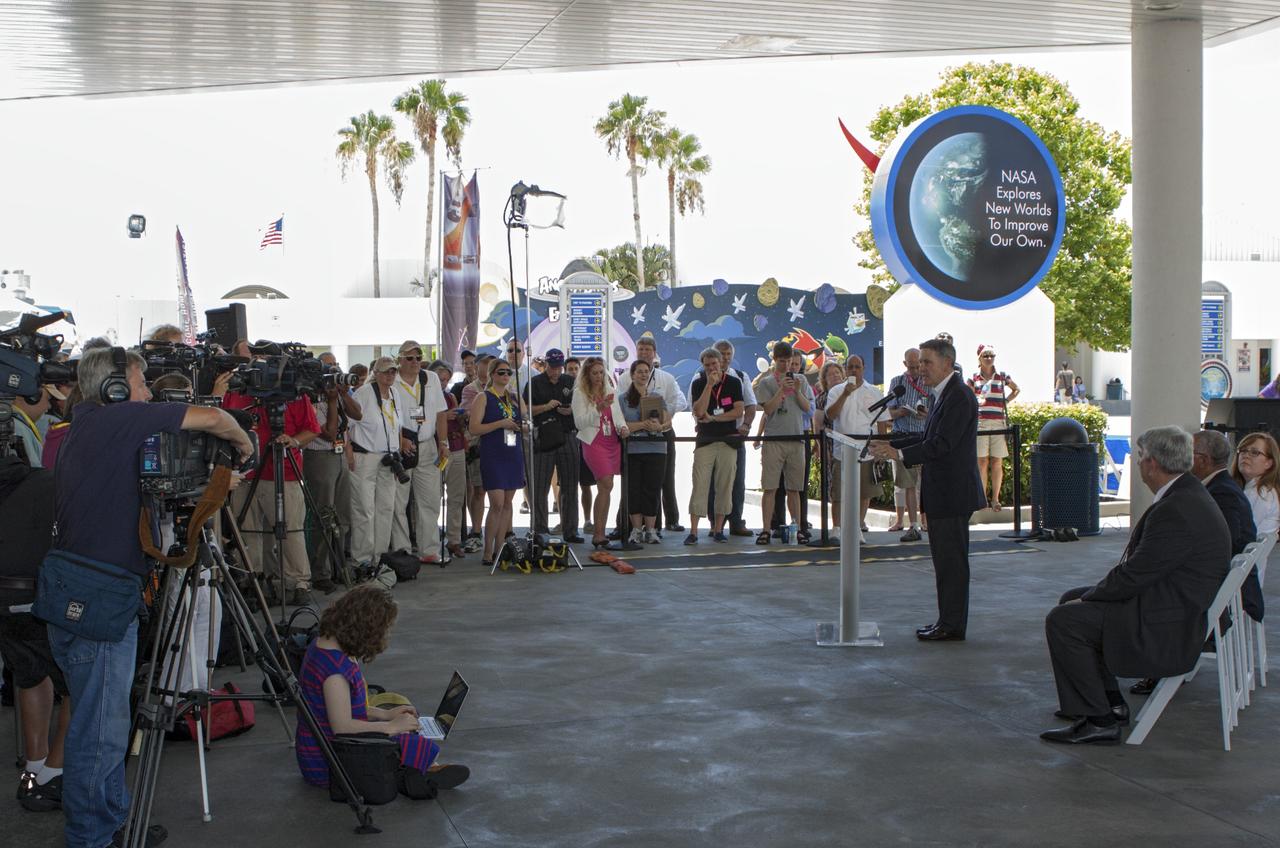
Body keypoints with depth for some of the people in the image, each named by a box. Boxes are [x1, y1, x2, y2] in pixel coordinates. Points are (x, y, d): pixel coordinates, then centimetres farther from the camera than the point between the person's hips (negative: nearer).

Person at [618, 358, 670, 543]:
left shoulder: (658, 397, 13)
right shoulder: (623, 398, 6)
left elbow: (668, 423, 7)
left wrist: (659, 427, -15)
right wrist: (642, 425, -17)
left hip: (656, 450, 1)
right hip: (632, 450, -1)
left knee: (652, 490, -1)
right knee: (634, 489, -2)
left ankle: (650, 530, 5)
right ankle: (636, 529, 6)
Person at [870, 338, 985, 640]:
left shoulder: (959, 397, -17)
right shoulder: (943, 394, 15)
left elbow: (942, 444, -24)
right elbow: (928, 437, 19)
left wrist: (899, 454, -26)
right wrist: (891, 445, 11)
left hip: (952, 494, -10)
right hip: (941, 493, 10)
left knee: (952, 560, -4)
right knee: (945, 559, 15)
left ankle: (952, 626, 2)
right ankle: (947, 621, 23)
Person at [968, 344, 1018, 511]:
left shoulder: (1002, 376, 8)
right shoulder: (973, 378, 6)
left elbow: (1016, 389, 24)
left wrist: (1006, 401, 10)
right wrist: (976, 401, -9)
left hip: (999, 422, 1)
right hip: (979, 421, -1)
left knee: (997, 462, 1)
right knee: (982, 461, -3)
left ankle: (995, 499, 7)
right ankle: (983, 499, 1)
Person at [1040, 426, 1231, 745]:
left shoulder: (1176, 512, -25)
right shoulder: (1189, 496, 9)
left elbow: (1133, 576, -23)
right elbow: (1138, 566, 12)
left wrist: (1089, 597, -6)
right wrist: (1090, 595, 7)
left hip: (1167, 632, -11)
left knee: (1062, 620, -14)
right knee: (1072, 599, 18)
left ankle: (1098, 719, -5)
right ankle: (1110, 702, 22)